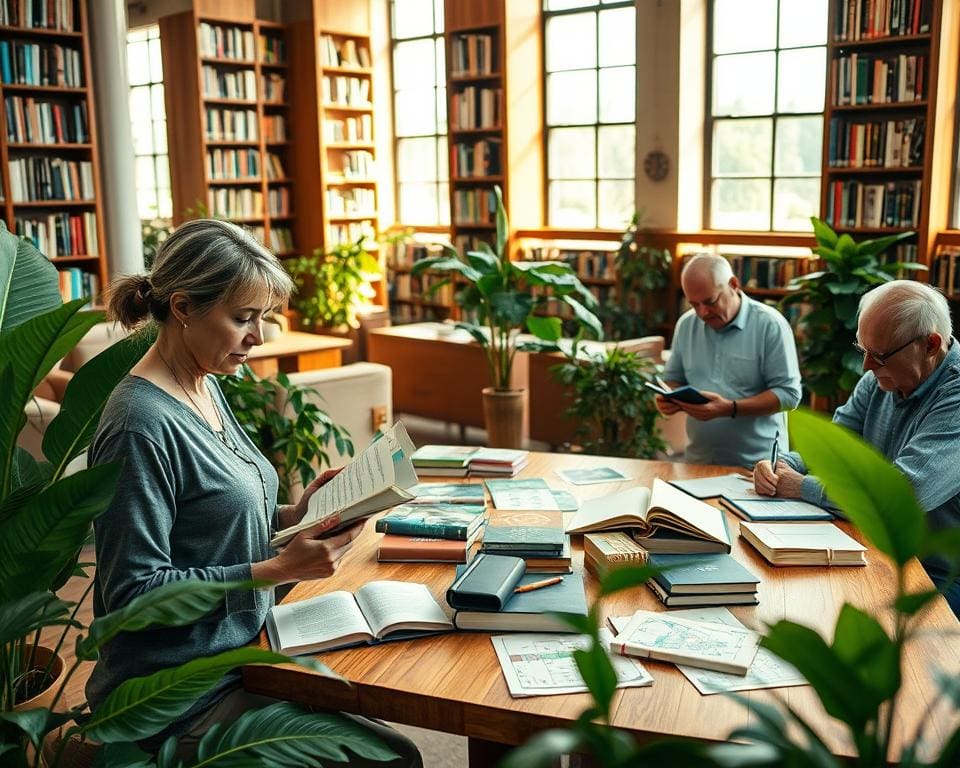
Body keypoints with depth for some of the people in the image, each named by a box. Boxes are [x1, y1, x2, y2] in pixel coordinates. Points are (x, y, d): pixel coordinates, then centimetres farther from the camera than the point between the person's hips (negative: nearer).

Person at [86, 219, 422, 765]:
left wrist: (293, 515, -2)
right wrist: (281, 569, -24)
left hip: (236, 652, 9)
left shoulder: (207, 390, 6)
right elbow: (133, 591, -21)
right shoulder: (142, 423, -22)